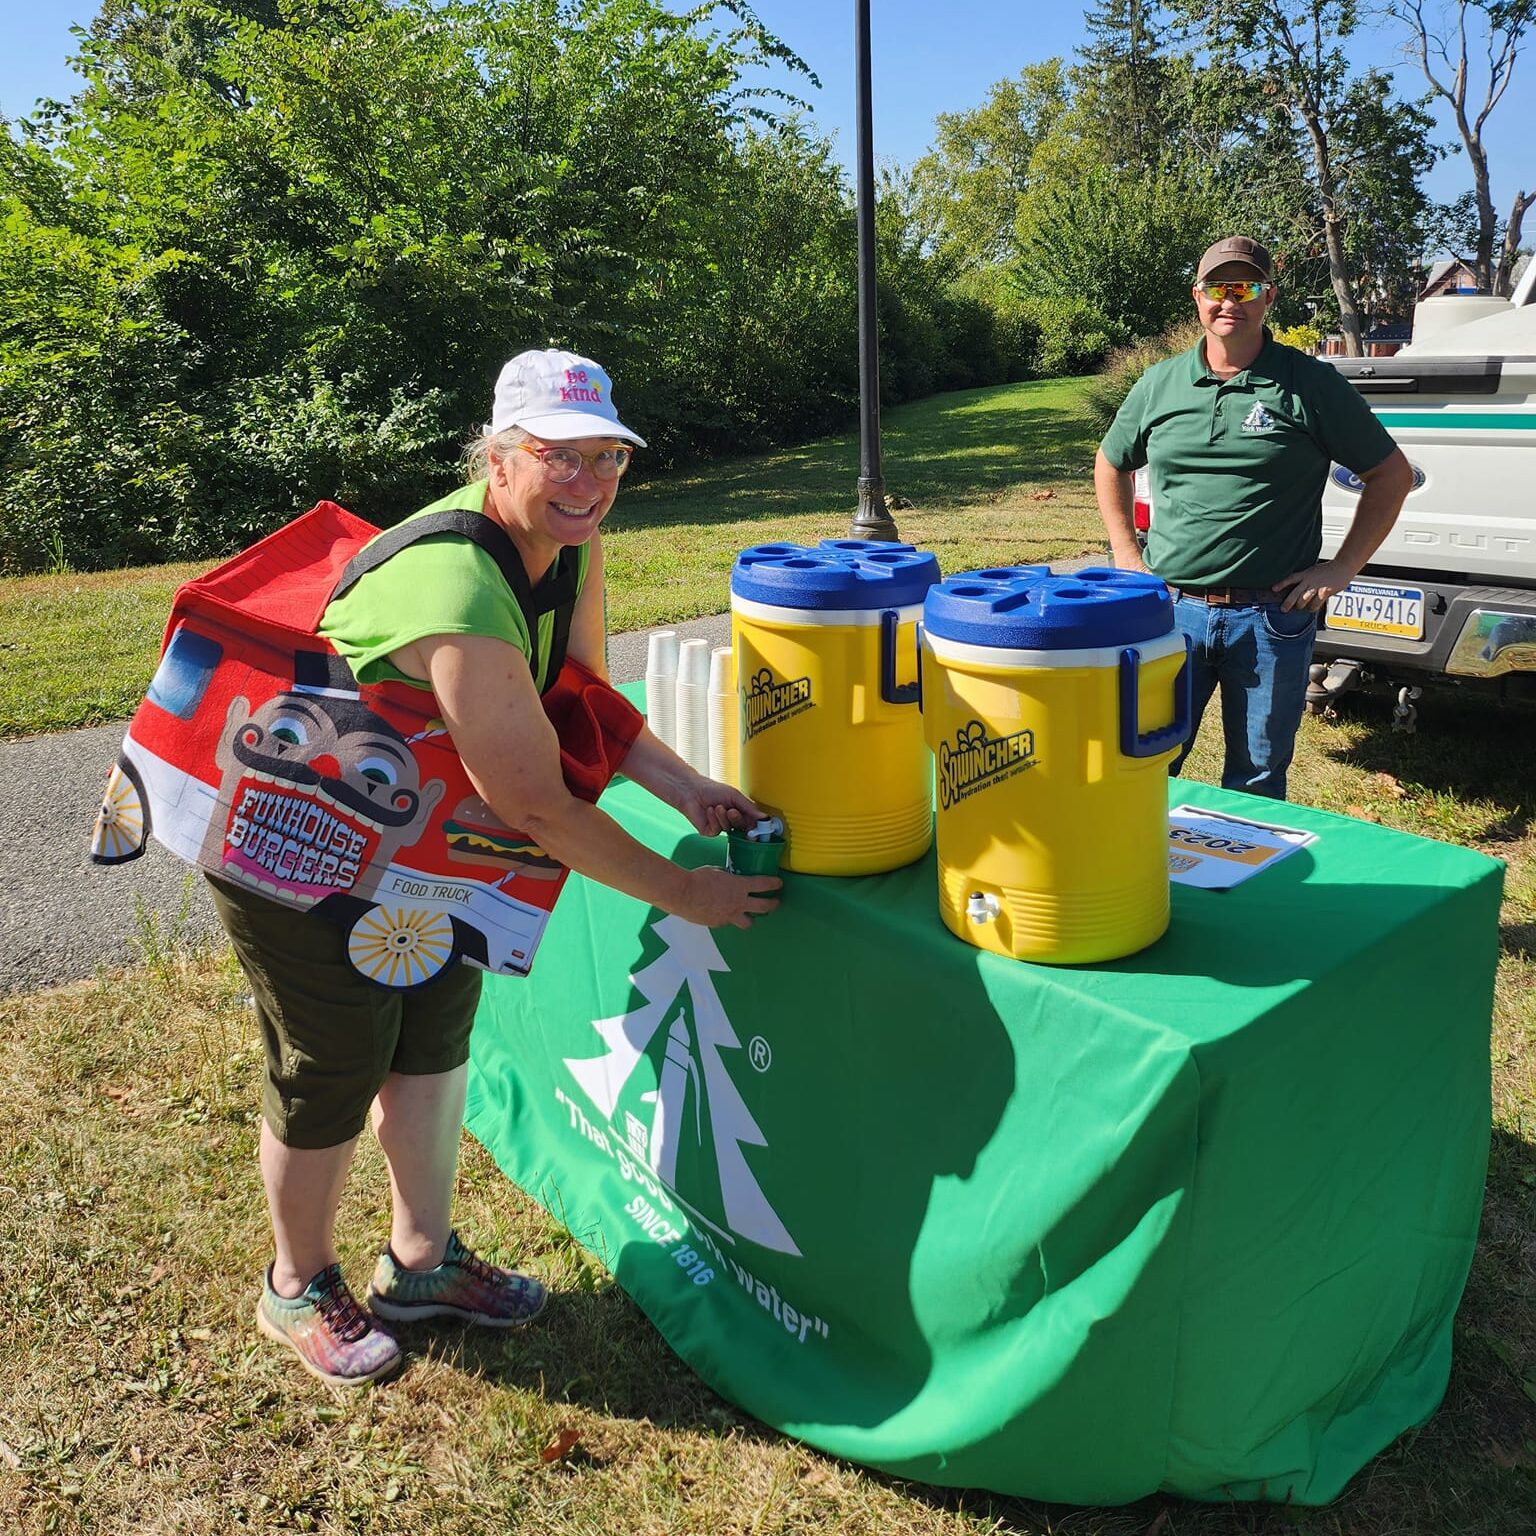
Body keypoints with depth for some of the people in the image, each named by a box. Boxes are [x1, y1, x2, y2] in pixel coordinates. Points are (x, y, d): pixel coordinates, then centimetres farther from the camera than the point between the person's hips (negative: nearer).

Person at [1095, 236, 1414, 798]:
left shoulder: (1310, 385, -1)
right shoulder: (1160, 384, 7)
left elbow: (1391, 474, 6)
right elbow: (1110, 465, 21)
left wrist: (1342, 567, -1)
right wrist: (1127, 557, 12)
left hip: (1273, 618, -2)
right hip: (1171, 609, 2)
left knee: (1257, 782, 10)